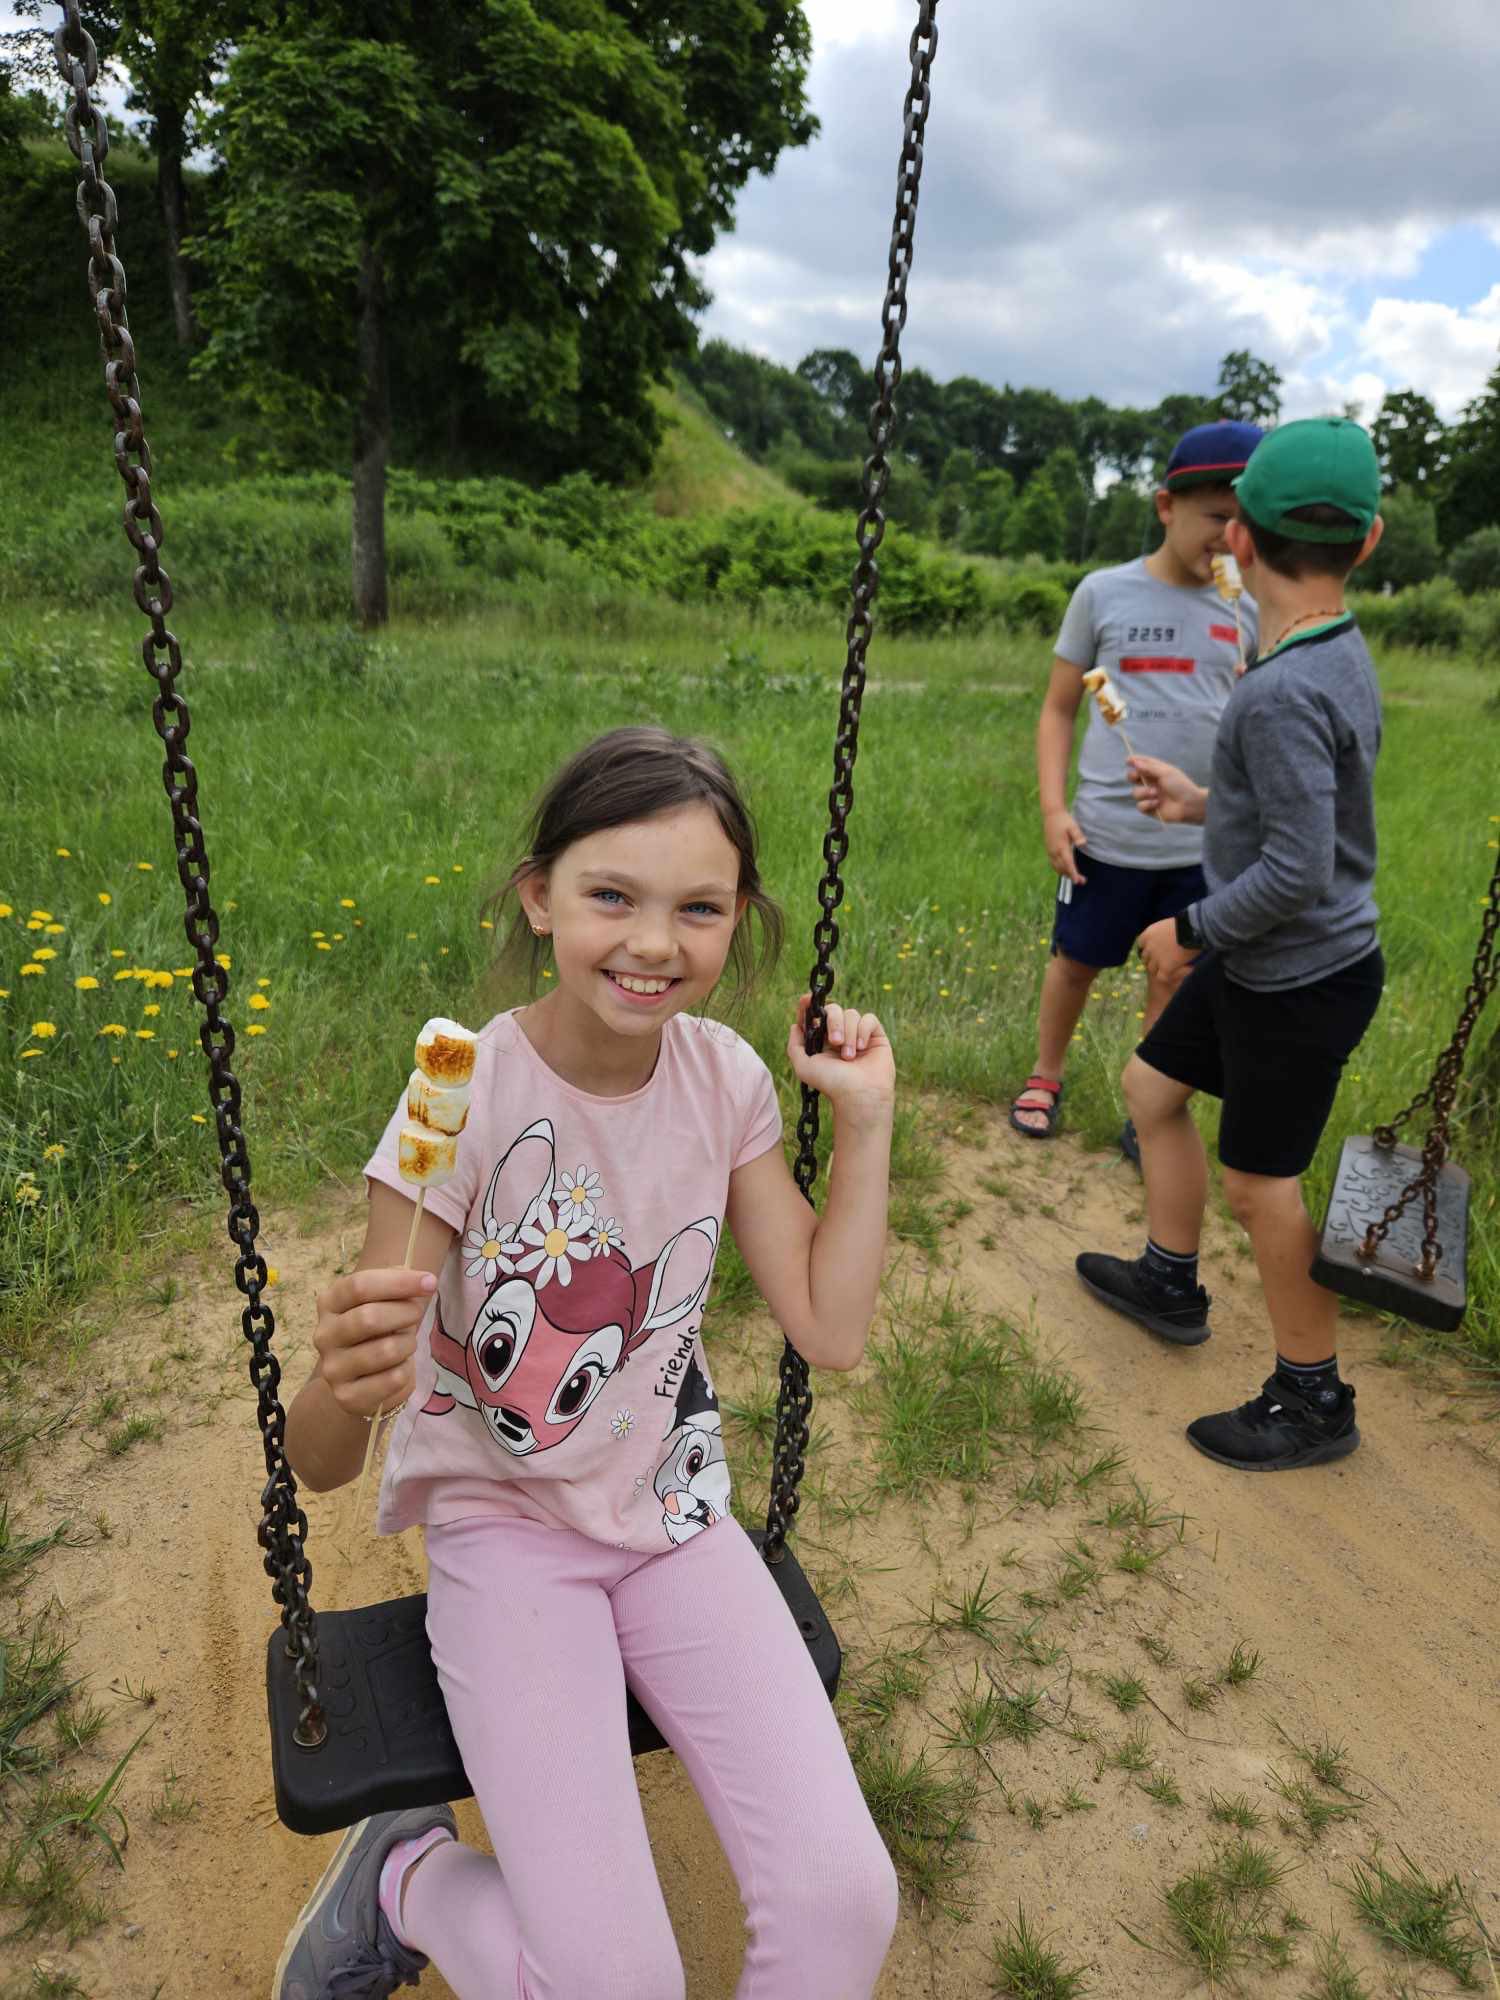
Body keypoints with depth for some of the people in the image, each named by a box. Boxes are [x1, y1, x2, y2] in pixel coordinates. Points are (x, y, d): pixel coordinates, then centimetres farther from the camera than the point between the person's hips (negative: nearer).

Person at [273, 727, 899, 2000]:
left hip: (674, 1513, 3)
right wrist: (347, 1385, -43)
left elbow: (832, 1330, -5)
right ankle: (400, 1875, 15)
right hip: (504, 1525, -3)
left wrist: (867, 1120, -11)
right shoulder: (466, 1097, -21)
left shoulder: (726, 1078, -8)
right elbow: (321, 1465, -19)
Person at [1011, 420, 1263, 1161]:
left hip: (1201, 844, 2)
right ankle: (1045, 1077, 37)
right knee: (1076, 961, 13)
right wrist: (1053, 806, -8)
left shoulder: (1244, 611, 3)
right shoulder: (1104, 593, -3)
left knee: (1174, 977, 11)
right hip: (1106, 835, -2)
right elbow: (1058, 710, 2)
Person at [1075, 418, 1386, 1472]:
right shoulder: (1343, 656, 3)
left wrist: (1189, 930, -14)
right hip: (1257, 964, 9)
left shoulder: (1284, 691, -26)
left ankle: (1315, 1399, 24)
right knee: (1151, 1087, 20)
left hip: (1299, 982, -9)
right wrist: (1206, 804, 15)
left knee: (1260, 1185, 4)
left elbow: (1299, 873, -28)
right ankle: (1172, 1284, 39)